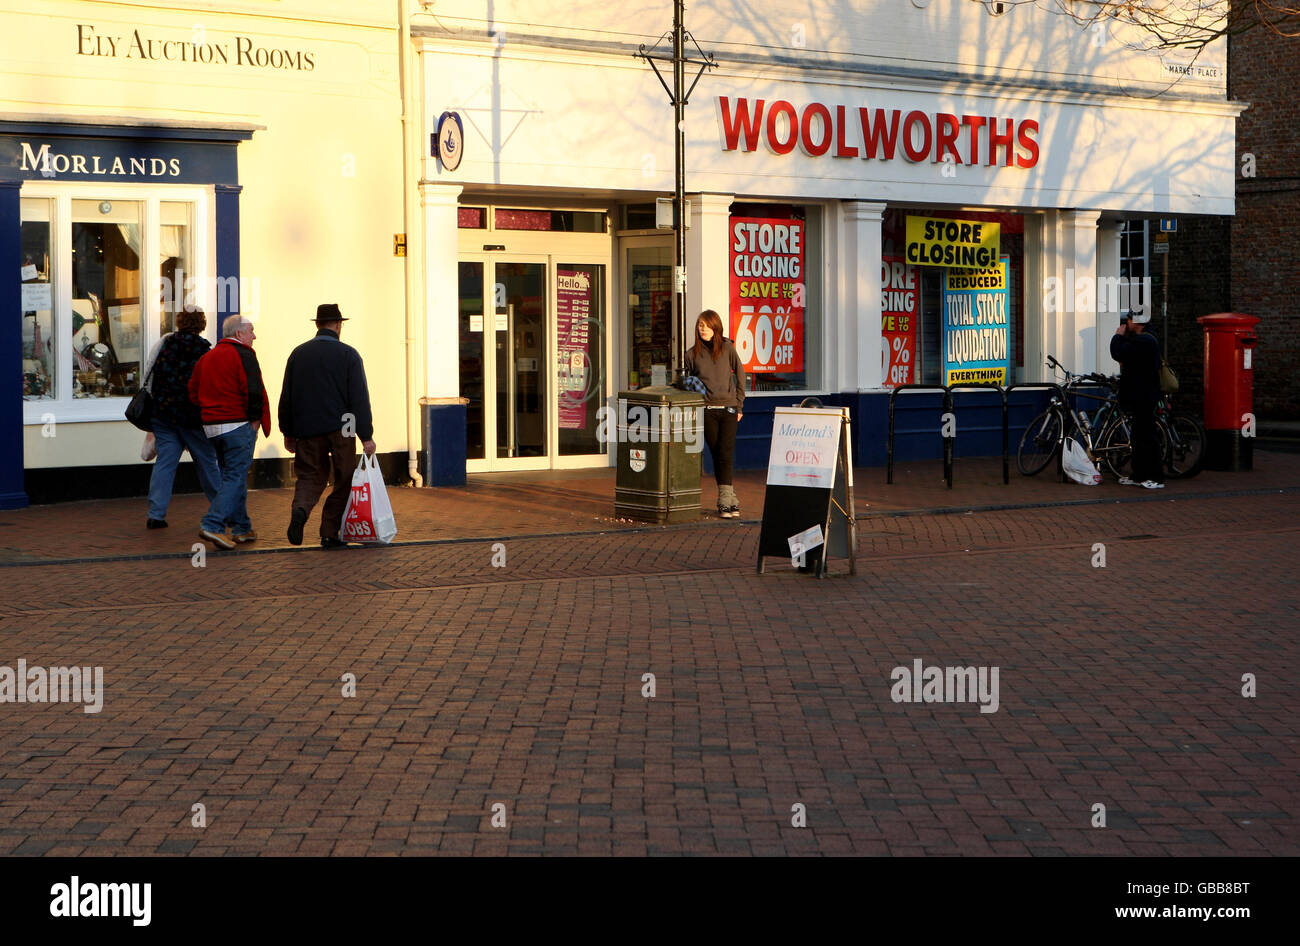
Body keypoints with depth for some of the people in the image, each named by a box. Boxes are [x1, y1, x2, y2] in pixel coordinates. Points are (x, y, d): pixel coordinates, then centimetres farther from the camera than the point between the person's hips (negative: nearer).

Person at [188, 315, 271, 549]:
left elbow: (194, 391, 18)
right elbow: (253, 389, -19)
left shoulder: (206, 358, 16)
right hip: (239, 425, -8)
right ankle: (212, 525, -17)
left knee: (230, 475, 16)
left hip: (211, 425, 8)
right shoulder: (243, 354, -8)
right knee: (235, 477, -7)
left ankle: (241, 527, 20)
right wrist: (255, 417, -9)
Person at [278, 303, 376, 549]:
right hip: (340, 429, -3)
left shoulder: (298, 353, 5)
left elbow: (286, 397, 9)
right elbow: (359, 398, -8)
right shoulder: (348, 354, -4)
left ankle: (300, 509, -19)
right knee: (343, 481, 8)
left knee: (310, 476, 12)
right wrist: (366, 436, -7)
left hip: (307, 429, 3)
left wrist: (288, 432, 16)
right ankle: (329, 533, 5)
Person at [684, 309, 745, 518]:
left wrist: (739, 404, 4)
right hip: (707, 410, 2)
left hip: (728, 408, -2)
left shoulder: (727, 348, 3)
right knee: (717, 455, 3)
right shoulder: (692, 354, 7)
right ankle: (730, 499, 9)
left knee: (726, 454, -12)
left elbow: (740, 375, 7)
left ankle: (725, 501, -14)